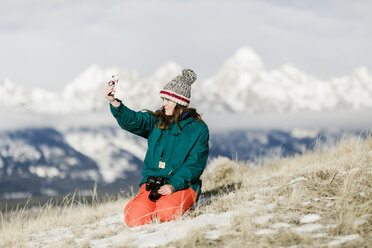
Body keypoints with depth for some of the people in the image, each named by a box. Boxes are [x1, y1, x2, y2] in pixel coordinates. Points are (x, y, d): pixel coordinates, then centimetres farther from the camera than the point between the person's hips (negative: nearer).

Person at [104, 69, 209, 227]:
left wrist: (173, 185, -19)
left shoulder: (199, 129, 2)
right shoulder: (156, 121, 11)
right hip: (152, 183, 2)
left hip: (183, 185, -2)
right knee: (134, 218, -24)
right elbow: (131, 120, -6)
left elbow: (195, 165, -5)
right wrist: (114, 102, -25)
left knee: (167, 214, -33)